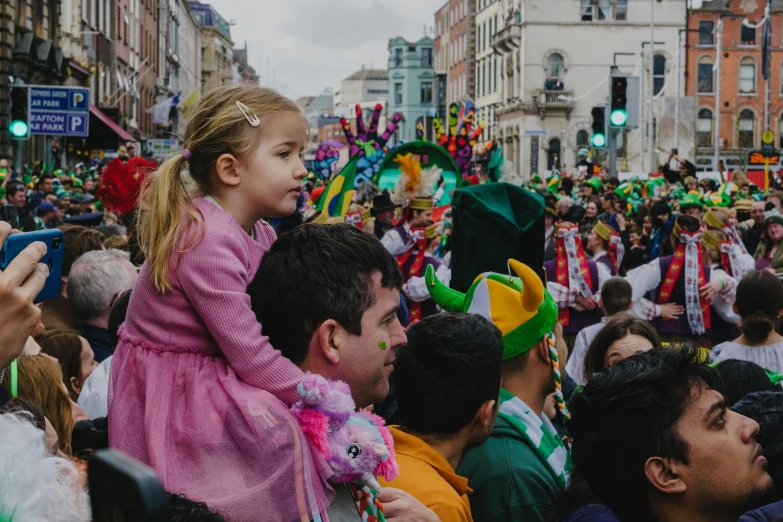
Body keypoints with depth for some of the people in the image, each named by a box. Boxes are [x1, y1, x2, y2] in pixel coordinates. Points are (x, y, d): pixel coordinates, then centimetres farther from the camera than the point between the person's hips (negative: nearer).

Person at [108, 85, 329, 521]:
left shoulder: (261, 234, 5)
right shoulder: (208, 239, -26)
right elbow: (250, 354, -25)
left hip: (213, 376, 10)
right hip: (167, 387, -10)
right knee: (275, 429, -26)